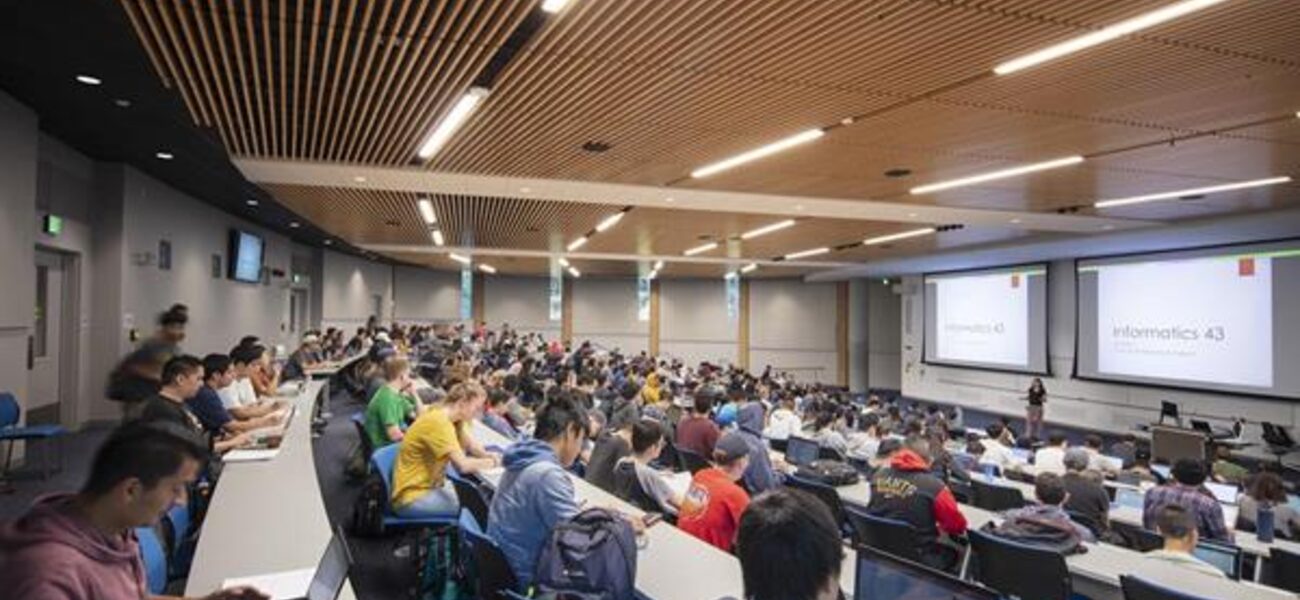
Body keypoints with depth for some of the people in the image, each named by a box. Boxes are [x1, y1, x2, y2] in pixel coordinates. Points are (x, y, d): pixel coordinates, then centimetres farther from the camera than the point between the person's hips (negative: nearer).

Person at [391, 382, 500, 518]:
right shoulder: (438, 422, -25)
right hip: (413, 497, -9)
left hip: (432, 485, 9)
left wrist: (488, 455, -8)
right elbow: (463, 465, -30)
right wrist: (491, 462, -14)